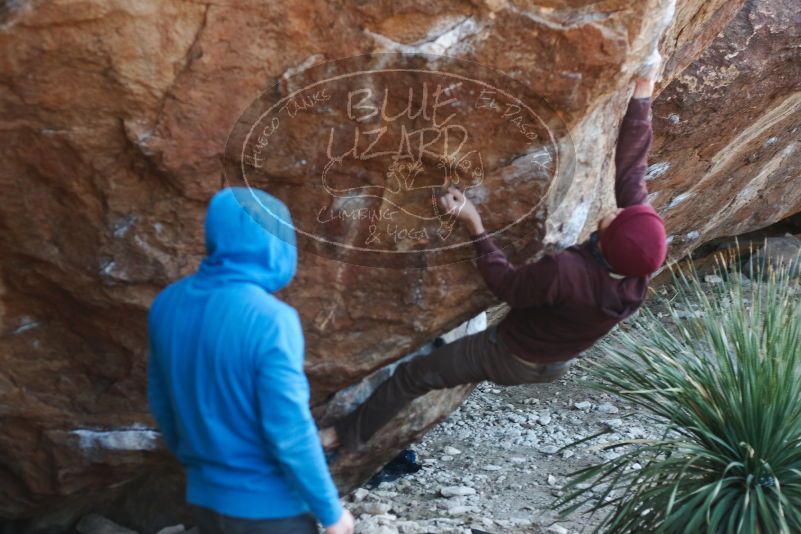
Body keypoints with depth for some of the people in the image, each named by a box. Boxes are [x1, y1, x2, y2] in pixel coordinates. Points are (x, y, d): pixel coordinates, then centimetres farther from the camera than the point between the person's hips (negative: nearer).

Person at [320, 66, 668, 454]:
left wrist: (474, 225, -24)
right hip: (557, 366, 6)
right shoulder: (641, 267, -28)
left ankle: (349, 434, 30)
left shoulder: (565, 273, -45)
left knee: (412, 375, 12)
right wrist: (642, 94, -17)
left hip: (511, 359, -6)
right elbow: (631, 168, -21)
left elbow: (504, 284, -25)